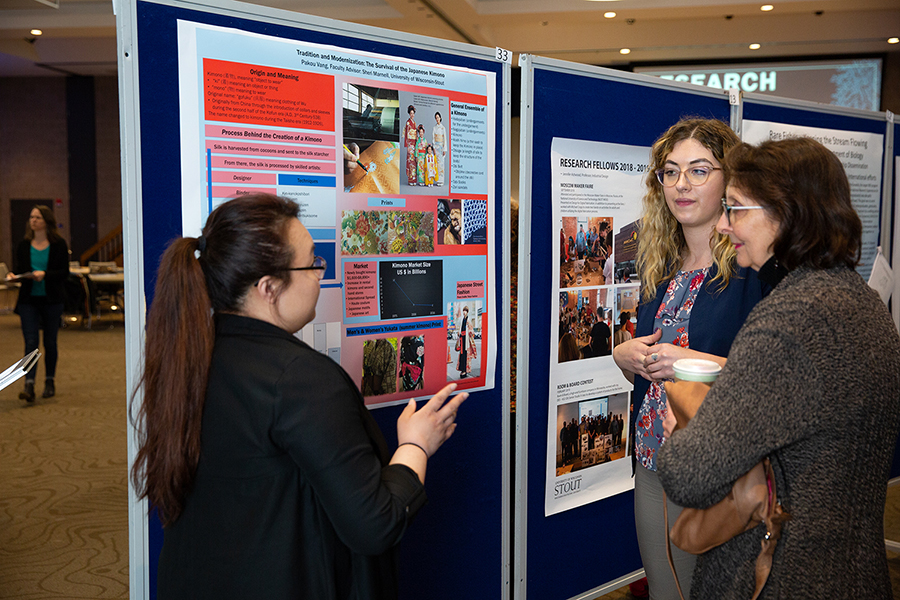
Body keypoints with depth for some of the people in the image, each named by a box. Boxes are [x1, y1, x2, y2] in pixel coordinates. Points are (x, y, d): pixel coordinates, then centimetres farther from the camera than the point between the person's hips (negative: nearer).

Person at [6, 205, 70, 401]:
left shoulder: (58, 244, -2)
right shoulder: (23, 246, 8)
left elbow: (64, 272, -6)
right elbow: (19, 268, 12)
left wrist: (45, 274, -22)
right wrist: (13, 275, -10)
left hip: (52, 299, -1)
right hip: (29, 299, 2)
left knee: (50, 341, 8)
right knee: (31, 341, -7)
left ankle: (50, 381, 24)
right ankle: (29, 385, -12)